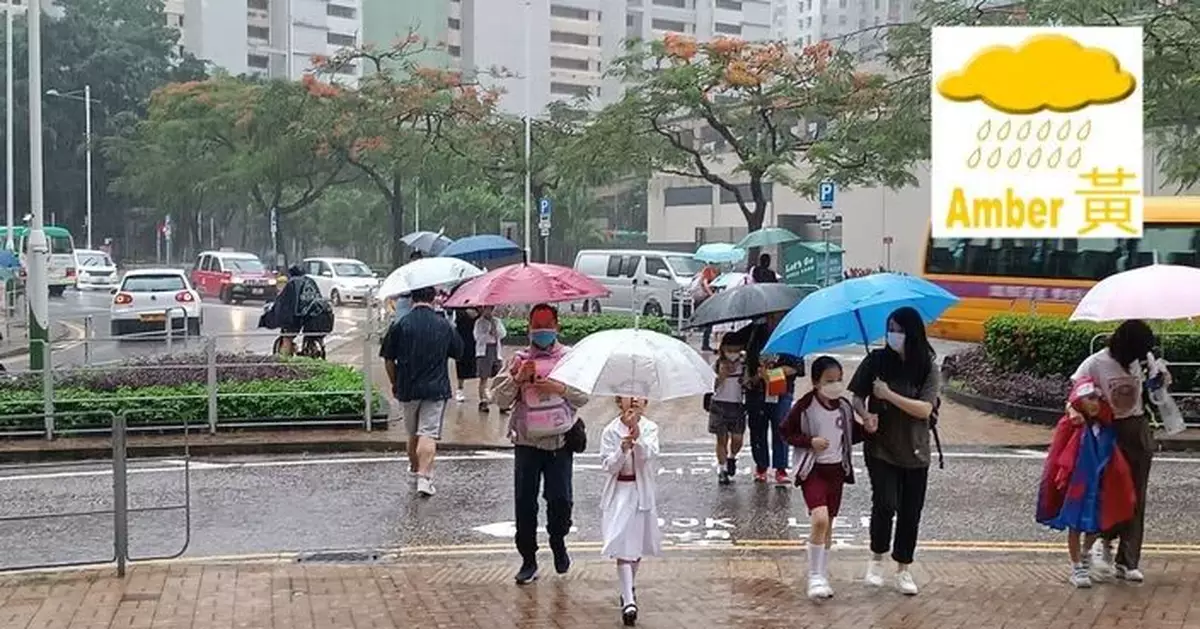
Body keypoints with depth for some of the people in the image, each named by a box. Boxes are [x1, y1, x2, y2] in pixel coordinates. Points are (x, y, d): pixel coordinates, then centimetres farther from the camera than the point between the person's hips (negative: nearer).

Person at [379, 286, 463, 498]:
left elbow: (388, 360, -1)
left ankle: (415, 468, 36)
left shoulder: (400, 325, -5)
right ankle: (424, 477, -19)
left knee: (413, 434, 18)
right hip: (436, 389, -1)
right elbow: (458, 353, 12)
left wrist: (395, 384, 13)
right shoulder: (444, 325, -1)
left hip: (407, 388, 1)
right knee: (429, 434, -5)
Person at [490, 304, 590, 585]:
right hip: (527, 442, 1)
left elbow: (584, 395, 2)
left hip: (560, 441, -1)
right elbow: (499, 398, 2)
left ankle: (558, 541, 23)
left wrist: (560, 388, -13)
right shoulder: (519, 360, 7)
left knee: (560, 499, -6)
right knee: (525, 501, 0)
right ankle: (528, 559, 10)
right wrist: (517, 379, -13)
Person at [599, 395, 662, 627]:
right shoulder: (610, 431, -6)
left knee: (637, 545, 17)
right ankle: (629, 601, -15)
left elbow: (649, 454, -22)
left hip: (642, 492, 3)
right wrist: (623, 449, -29)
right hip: (619, 492, -3)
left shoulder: (650, 428, -4)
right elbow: (608, 465, -11)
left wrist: (637, 437, -40)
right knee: (623, 547, -11)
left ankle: (628, 588, 40)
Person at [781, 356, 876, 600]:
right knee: (819, 519, -21)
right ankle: (815, 577, -10)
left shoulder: (844, 407, 2)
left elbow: (850, 434, 16)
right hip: (812, 470, -5)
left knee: (828, 523, 13)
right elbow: (786, 432, -4)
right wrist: (810, 441, -18)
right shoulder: (805, 407, -12)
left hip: (837, 469, 5)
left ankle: (823, 575, 25)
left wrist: (866, 429, -4)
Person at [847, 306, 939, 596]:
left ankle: (903, 570, 24)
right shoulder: (877, 360, -4)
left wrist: (889, 395, -20)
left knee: (910, 513, 7)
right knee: (885, 504, -16)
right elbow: (857, 395, 2)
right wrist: (866, 414, -19)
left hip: (914, 453, 1)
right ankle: (876, 558, 9)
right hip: (881, 449, -1)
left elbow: (925, 409, -14)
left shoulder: (927, 367, -6)